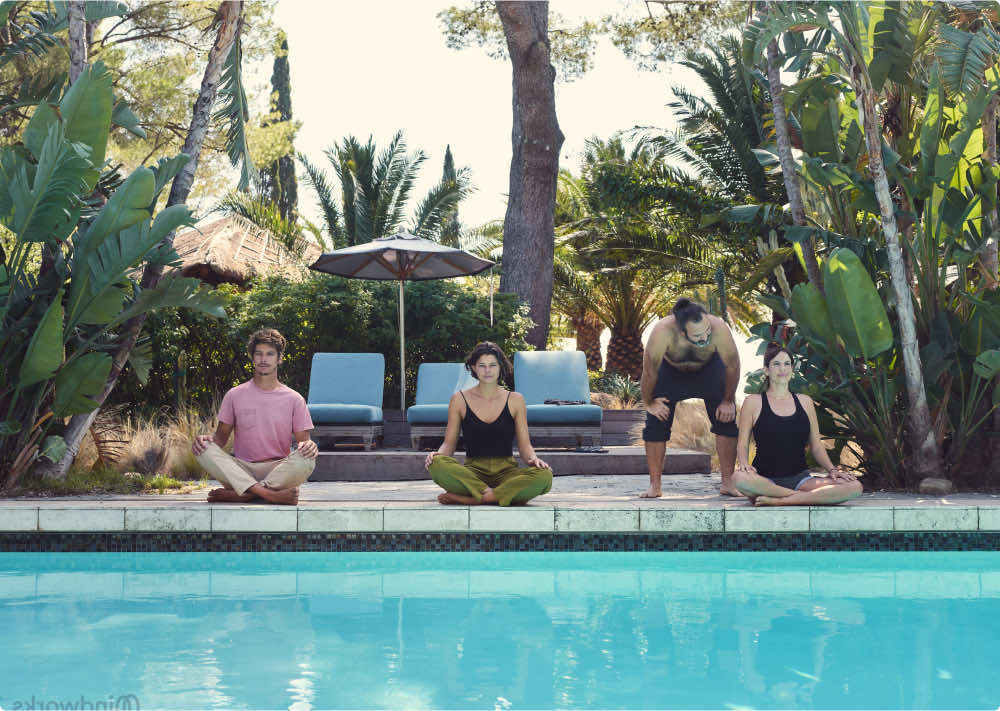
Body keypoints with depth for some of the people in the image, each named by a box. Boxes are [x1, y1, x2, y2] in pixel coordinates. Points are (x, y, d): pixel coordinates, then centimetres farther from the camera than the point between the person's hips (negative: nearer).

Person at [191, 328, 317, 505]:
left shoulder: (294, 399, 7)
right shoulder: (235, 395, 10)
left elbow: (302, 440, 7)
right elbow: (222, 435, 13)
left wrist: (309, 445, -19)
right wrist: (207, 438, -11)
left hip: (278, 471, -1)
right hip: (240, 469, 1)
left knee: (307, 459, -32)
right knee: (204, 450, -26)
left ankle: (238, 495, -33)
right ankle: (270, 494, -38)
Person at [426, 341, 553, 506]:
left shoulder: (515, 400, 8)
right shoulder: (459, 400, 7)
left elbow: (524, 444, 7)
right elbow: (449, 443, 8)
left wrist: (533, 458, -16)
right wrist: (438, 453, -15)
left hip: (506, 472, 1)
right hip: (473, 472, -1)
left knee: (544, 476, -32)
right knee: (437, 464, -32)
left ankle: (470, 498, -27)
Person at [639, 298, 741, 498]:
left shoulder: (719, 328, -38)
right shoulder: (662, 331, -41)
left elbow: (732, 367, -20)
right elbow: (649, 371, -24)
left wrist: (728, 400, -9)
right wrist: (648, 402, -12)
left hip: (710, 368, 1)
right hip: (670, 369, 0)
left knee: (727, 419, -11)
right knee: (656, 423, -8)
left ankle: (728, 482, -2)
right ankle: (654, 486, 2)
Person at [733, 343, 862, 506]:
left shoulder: (805, 402, 15)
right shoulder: (754, 402, 6)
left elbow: (816, 446, 16)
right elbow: (743, 444, 4)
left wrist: (832, 469, -1)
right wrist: (744, 463, -18)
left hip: (800, 479, 4)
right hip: (765, 480, -4)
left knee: (854, 486, -23)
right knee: (739, 478, -41)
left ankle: (778, 501, -26)